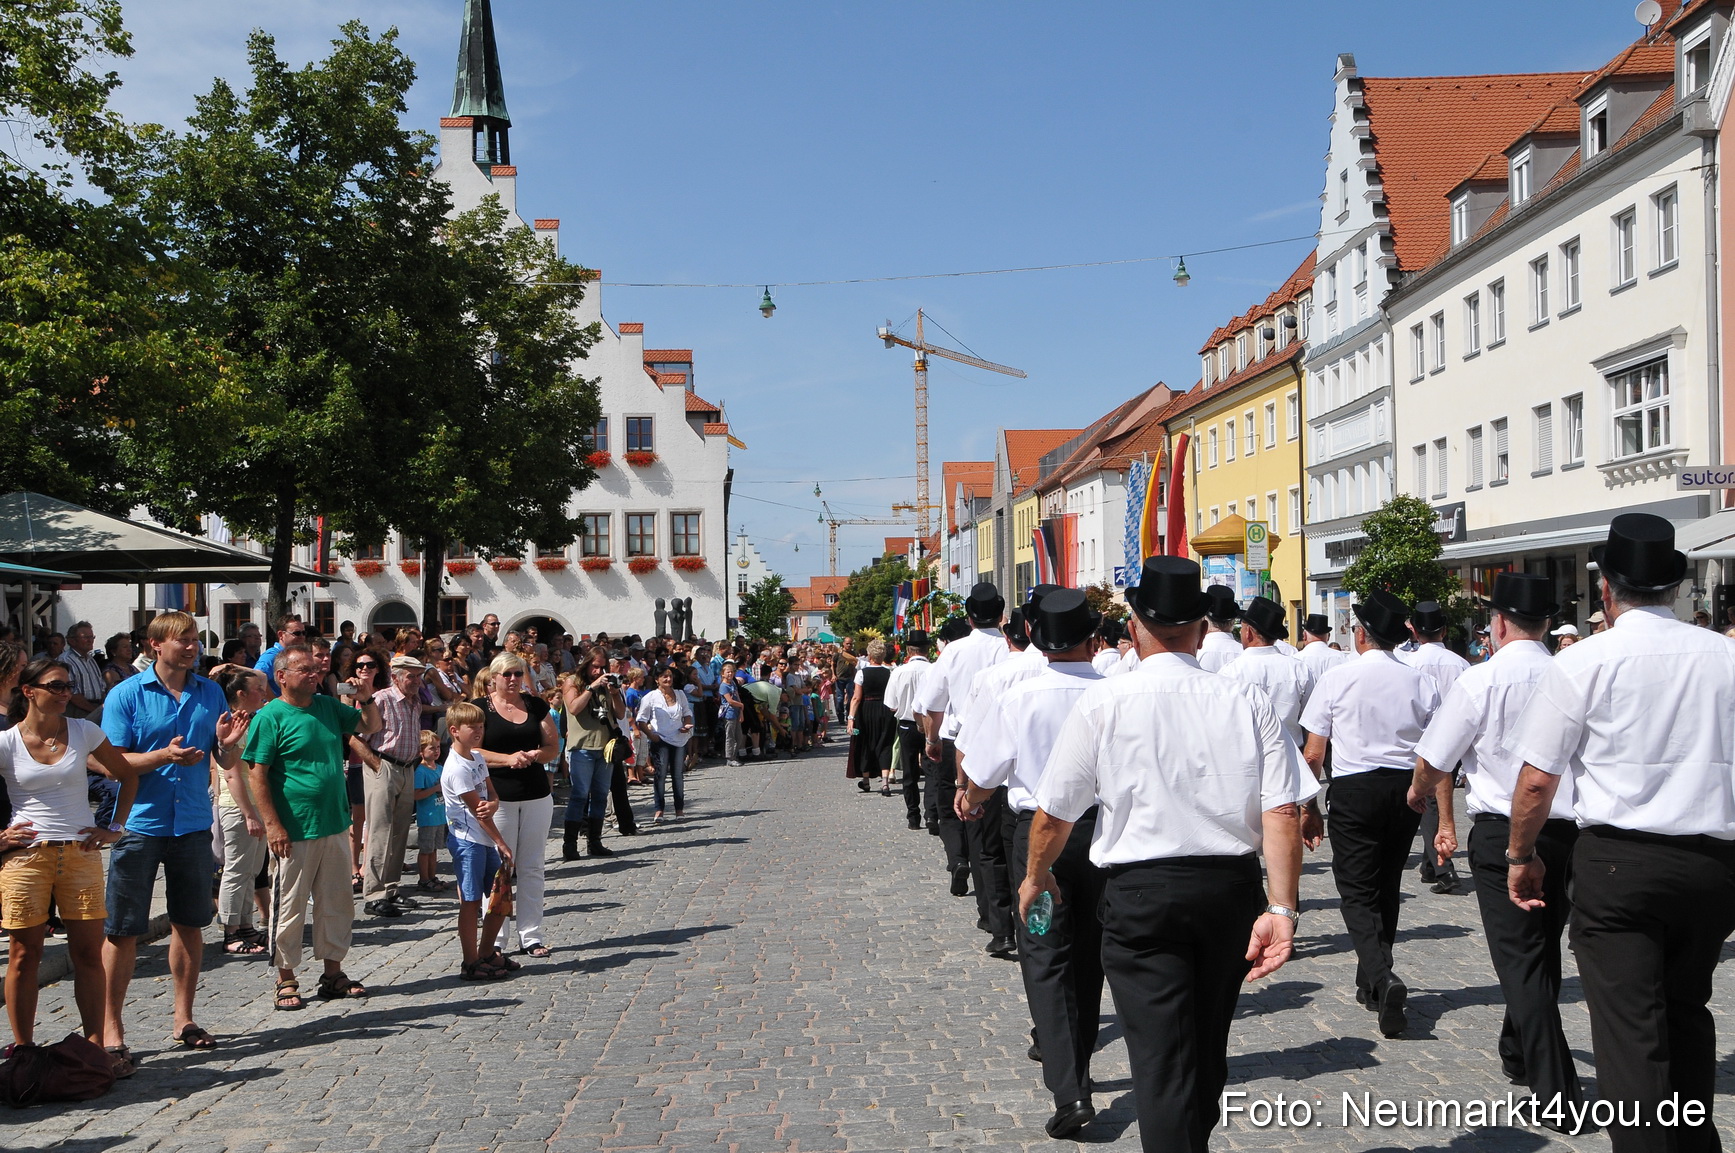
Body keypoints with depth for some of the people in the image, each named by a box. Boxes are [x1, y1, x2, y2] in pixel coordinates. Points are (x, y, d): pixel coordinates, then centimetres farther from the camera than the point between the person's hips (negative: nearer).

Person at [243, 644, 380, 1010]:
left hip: (334, 826, 6)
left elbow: (371, 727, 19)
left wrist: (366, 699, -2)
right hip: (294, 832, -6)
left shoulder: (328, 706, 9)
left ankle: (333, 973, 24)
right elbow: (256, 774, -13)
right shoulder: (269, 717, -9)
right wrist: (272, 825, -17)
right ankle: (286, 980, 17)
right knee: (290, 908, 4)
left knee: (337, 904, 13)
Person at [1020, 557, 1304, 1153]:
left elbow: (1054, 813, -1)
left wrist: (1036, 877, 17)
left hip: (1141, 892, -4)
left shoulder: (1103, 702, -7)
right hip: (1232, 890, 4)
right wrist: (1281, 908, -9)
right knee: (1208, 1047, 24)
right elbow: (1282, 814, -10)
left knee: (1161, 1058, 0)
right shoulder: (1249, 702, -1)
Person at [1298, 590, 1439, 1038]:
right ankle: (1370, 984, 31)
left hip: (1354, 787, -4)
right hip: (1405, 788, 4)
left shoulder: (1338, 677, -6)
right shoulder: (1420, 680, 1)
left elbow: (1313, 754, -6)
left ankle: (1382, 979, -22)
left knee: (1358, 892, 1)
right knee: (1387, 887, 18)